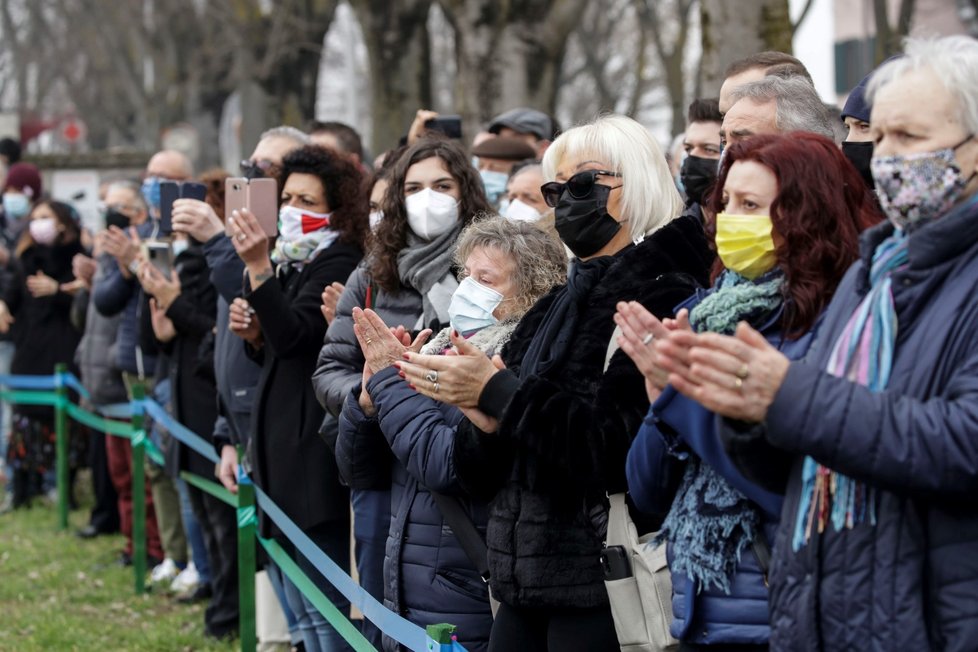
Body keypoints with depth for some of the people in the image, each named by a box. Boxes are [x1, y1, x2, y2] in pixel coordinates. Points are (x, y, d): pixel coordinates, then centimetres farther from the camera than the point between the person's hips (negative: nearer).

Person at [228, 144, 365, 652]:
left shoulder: (337, 264, -11)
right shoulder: (292, 264, 17)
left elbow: (294, 334, -23)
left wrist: (258, 267, -29)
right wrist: (254, 334, 3)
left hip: (316, 452, -10)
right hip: (285, 446, 10)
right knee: (301, 605, 14)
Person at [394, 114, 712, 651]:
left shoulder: (665, 300, -10)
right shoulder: (555, 308, 15)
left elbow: (621, 446, -23)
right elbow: (482, 475, 15)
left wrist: (500, 392, -17)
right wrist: (486, 424, -7)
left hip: (602, 589, -8)